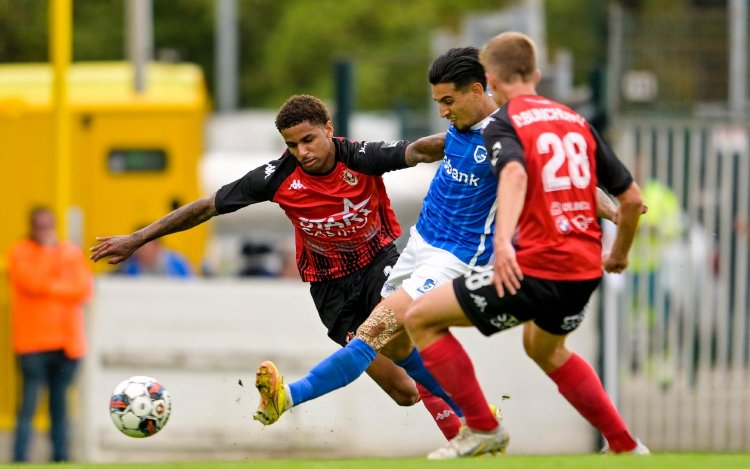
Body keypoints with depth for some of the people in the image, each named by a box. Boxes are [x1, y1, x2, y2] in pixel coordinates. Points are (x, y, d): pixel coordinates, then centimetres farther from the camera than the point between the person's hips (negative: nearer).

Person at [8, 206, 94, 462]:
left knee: (60, 403, 5)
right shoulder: (20, 252, 3)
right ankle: (20, 459, -13)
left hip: (67, 342, 4)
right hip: (33, 342, -4)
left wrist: (50, 288, -6)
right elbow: (33, 283, -14)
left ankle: (60, 456, 9)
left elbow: (85, 288, 4)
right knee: (29, 404, -11)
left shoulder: (71, 252, 14)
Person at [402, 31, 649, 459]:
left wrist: (503, 239, -40)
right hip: (586, 271, 7)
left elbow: (515, 173, -27)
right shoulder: (576, 122, 14)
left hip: (538, 269, -7)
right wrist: (620, 255, 32)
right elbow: (632, 198, 15)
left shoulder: (503, 123, -3)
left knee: (421, 319, 6)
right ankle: (626, 447, 36)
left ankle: (483, 429, 6)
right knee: (545, 348, 37)